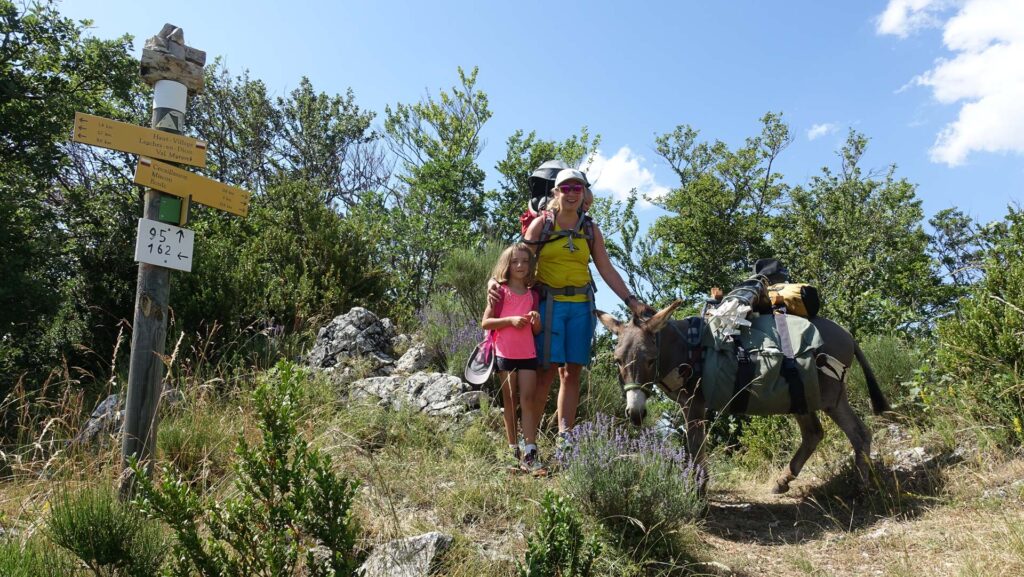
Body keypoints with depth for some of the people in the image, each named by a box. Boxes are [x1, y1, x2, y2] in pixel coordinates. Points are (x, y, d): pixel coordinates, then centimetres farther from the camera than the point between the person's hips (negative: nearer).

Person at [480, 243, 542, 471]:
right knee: (509, 400, 7)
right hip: (504, 353, -2)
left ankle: (530, 451, -9)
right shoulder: (500, 291, 0)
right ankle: (513, 449, 16)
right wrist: (510, 320, -17)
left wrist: (537, 321, -8)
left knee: (528, 399, -5)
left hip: (528, 354, 2)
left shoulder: (533, 294, 10)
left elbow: (537, 331, 15)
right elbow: (485, 323, -5)